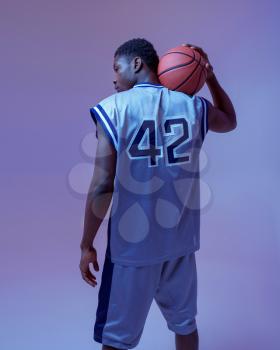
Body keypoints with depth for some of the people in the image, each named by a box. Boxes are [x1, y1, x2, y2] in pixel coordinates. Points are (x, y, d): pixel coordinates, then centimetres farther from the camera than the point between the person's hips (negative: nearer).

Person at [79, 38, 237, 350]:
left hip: (132, 243, -4)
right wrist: (211, 79, 17)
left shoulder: (113, 108, -10)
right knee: (185, 323, 23)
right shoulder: (192, 106, 1)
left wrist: (87, 245, -5)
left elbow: (102, 186, -15)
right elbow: (230, 122, 23)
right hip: (180, 239, 4)